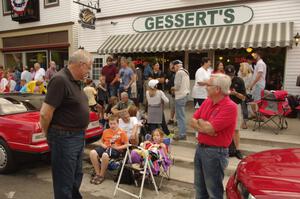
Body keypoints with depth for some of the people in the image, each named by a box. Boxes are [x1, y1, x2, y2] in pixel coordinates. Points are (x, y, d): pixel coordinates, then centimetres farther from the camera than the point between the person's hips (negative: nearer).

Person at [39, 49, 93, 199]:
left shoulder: (75, 81, 9)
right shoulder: (60, 80, -21)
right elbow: (45, 113, -23)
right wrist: (49, 135, -7)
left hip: (78, 136, 9)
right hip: (64, 138, -9)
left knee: (76, 176, 24)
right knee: (64, 181, 6)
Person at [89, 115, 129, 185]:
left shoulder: (121, 133, 3)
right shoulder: (106, 131, 19)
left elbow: (126, 145, 0)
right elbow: (100, 141, 25)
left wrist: (117, 147, -13)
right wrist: (103, 145, 3)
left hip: (116, 150, -5)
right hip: (105, 147, 5)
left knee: (105, 155, -38)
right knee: (92, 152, -25)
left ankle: (102, 175, -15)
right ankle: (97, 173, -12)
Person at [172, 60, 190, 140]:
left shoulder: (179, 72, -13)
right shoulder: (186, 72, 14)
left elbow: (177, 86, -17)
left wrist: (173, 88, 3)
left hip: (180, 96, -10)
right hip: (185, 94, 10)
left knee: (180, 116, -4)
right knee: (181, 115, 17)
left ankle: (182, 134, -1)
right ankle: (183, 133, 25)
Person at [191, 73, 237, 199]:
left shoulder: (230, 107, -20)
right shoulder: (207, 101, 5)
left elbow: (209, 128, -25)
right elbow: (193, 121, 4)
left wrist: (200, 121, -6)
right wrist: (205, 127, -15)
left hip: (215, 152, -7)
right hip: (200, 147, 8)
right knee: (199, 188, 22)